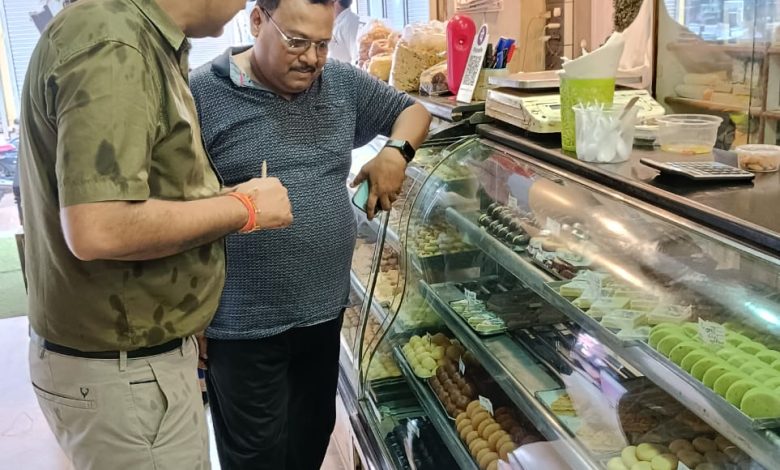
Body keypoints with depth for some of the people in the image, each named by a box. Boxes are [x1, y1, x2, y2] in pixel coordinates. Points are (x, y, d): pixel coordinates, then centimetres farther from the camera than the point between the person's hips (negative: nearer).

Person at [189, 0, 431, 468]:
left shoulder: (343, 83, 4)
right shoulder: (202, 94, -12)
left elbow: (413, 111, 19)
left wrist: (396, 152, -4)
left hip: (325, 311, 5)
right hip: (241, 326, -5)